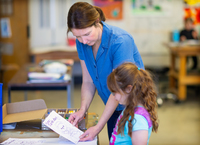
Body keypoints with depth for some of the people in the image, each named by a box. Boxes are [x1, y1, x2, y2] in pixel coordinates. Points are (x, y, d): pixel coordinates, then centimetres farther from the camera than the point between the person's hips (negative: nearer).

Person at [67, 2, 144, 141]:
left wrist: (98, 127, -29)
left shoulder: (120, 42, -28)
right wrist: (83, 109, -20)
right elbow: (88, 82, -2)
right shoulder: (82, 42, -7)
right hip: (113, 105, 6)